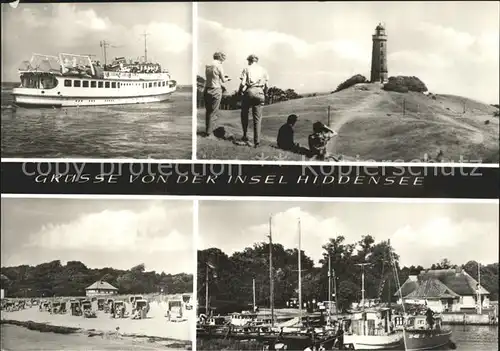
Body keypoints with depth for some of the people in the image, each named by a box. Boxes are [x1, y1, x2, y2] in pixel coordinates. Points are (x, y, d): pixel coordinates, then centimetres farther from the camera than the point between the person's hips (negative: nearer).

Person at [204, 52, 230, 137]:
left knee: (208, 111, 16)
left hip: (207, 90, 6)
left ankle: (207, 130, 22)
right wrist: (227, 79, 16)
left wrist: (223, 76, 23)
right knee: (213, 112, 2)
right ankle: (208, 132, 5)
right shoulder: (219, 66, -13)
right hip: (216, 91, -6)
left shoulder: (207, 66, 7)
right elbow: (223, 80, -6)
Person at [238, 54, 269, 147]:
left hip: (249, 91, -2)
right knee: (257, 118, 5)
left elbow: (243, 83, -3)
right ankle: (257, 141, 2)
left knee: (244, 114, 16)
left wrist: (239, 92, 11)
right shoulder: (263, 70, 15)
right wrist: (265, 94, 21)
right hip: (259, 92, 2)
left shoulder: (247, 69, 7)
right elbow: (267, 84, 9)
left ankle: (245, 136, 9)